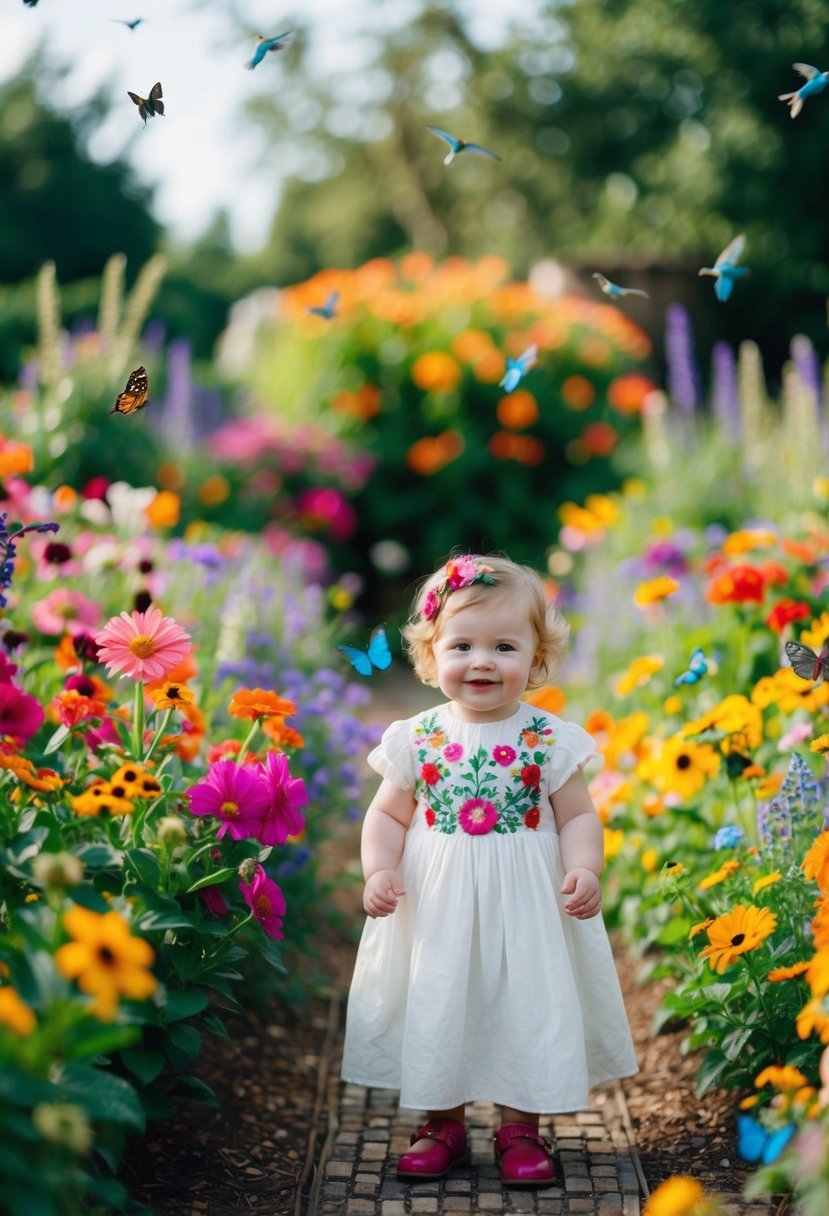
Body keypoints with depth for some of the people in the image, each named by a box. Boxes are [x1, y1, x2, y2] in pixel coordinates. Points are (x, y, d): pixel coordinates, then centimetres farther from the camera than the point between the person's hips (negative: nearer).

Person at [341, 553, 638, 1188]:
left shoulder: (550, 739, -5)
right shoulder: (417, 738, -2)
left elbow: (577, 815, 0)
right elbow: (388, 814, 5)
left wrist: (584, 870, -17)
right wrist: (380, 870, -11)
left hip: (526, 907, -1)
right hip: (436, 908, 1)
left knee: (529, 1007, 5)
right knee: (435, 1008, 8)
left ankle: (521, 1128, 24)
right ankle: (442, 1123, 27)